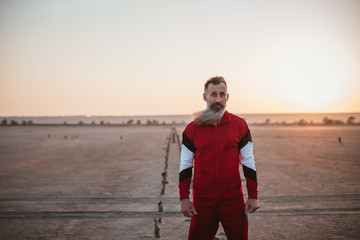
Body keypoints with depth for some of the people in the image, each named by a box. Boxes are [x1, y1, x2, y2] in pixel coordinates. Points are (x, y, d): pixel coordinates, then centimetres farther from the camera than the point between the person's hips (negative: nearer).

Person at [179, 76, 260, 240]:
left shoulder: (239, 125, 2)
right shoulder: (192, 128, 1)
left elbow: (248, 162, 6)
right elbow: (185, 165, 6)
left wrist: (253, 196, 3)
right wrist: (184, 198, 0)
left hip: (234, 200, 0)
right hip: (203, 202, 0)